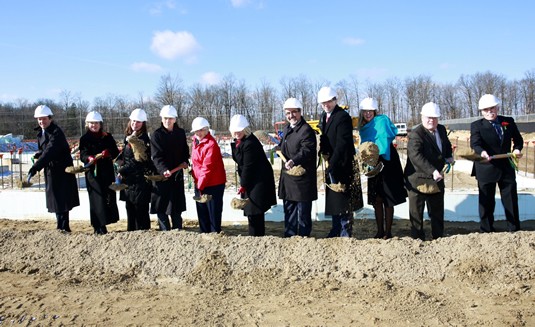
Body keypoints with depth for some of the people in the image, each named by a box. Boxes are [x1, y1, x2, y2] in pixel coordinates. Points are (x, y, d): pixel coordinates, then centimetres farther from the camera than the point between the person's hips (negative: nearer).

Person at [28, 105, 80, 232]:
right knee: (56, 200, 12)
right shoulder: (40, 133, 10)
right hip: (50, 171, 9)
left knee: (62, 200, -6)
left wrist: (36, 167, -40)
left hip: (62, 171, -8)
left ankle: (62, 227, 0)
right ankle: (63, 228, 21)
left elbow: (50, 151, -31)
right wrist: (39, 154, -1)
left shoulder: (56, 133, -18)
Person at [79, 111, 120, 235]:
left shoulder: (107, 137, 14)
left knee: (109, 197, 2)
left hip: (107, 172, 3)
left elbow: (116, 152, 8)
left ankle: (102, 224, 13)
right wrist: (89, 158, -26)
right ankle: (99, 226, -6)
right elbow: (83, 155, -4)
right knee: (97, 198, -8)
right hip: (93, 172, -3)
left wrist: (108, 153, -14)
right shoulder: (84, 139, 7)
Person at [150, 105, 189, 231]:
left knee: (176, 206, 10)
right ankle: (165, 231, 10)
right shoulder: (157, 135, -6)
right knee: (161, 207, 0)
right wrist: (164, 170, -31)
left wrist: (185, 161, -1)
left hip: (177, 174, 3)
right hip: (161, 174, -3)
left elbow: (185, 150, 20)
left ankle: (178, 230, 22)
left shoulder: (181, 133, 7)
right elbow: (157, 156, -15)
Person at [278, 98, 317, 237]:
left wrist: (293, 161, -41)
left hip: (302, 177, -9)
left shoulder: (307, 130, -15)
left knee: (304, 211, 1)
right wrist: (280, 147, 9)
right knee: (289, 209, 17)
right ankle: (289, 237, 28)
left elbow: (306, 151, -27)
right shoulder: (287, 128, 14)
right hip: (287, 175, 9)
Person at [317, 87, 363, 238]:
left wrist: (332, 164, -25)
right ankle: (336, 232, 29)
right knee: (333, 200, 16)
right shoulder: (324, 116, 13)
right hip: (331, 164, 9)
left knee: (343, 201, -2)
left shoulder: (342, 116, -15)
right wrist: (323, 151, 3)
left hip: (342, 164, -9)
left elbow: (342, 143, -22)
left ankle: (346, 233, 10)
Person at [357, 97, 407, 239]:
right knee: (376, 200, 9)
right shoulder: (364, 128, 12)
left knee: (387, 200, -2)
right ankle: (380, 231, 19)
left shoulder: (382, 121, -7)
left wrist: (377, 155, -33)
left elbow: (385, 138, -22)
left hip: (386, 163, -6)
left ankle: (388, 233, 6)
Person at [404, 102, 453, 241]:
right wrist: (432, 171, -35)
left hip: (437, 178, 7)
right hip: (418, 180, -7)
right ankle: (418, 239, 14)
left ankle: (438, 237, 31)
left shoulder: (441, 130, 7)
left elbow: (447, 145, 26)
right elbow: (416, 156, -29)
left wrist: (448, 157, 6)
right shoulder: (416, 134, -18)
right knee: (416, 211, 2)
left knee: (437, 210, 17)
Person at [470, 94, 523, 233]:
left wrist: (517, 149, -3)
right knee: (486, 202, 5)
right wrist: (482, 152, -40)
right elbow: (475, 143, -19)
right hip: (486, 169, -3)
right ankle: (487, 231, 18)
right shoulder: (476, 125, -3)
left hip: (507, 168, 3)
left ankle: (515, 230, 22)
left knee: (511, 200, 8)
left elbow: (518, 139, 18)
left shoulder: (508, 122, 7)